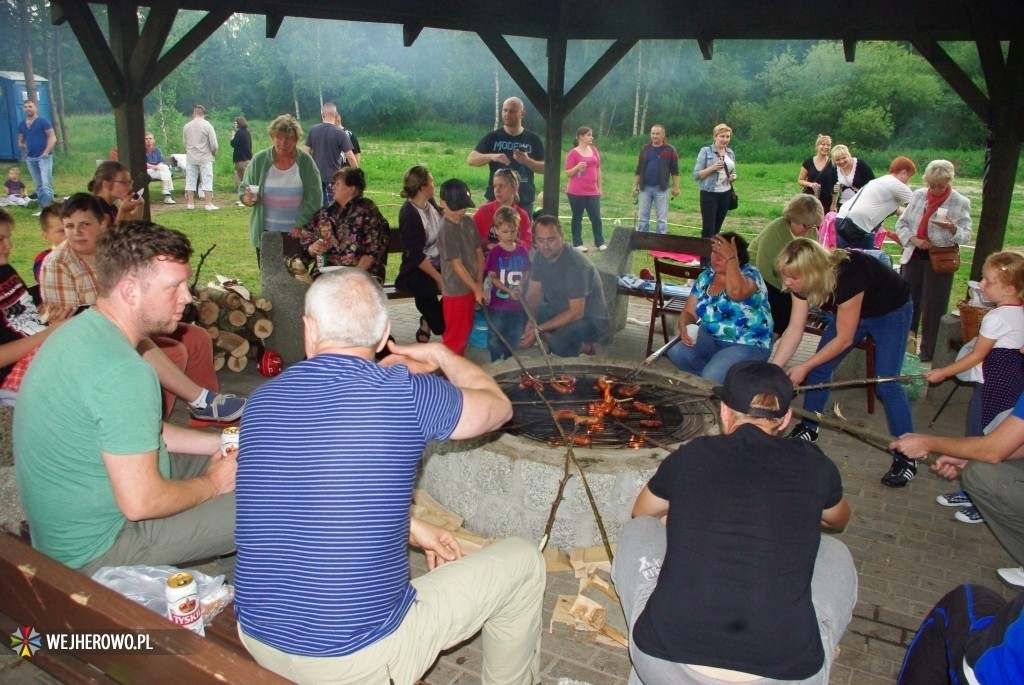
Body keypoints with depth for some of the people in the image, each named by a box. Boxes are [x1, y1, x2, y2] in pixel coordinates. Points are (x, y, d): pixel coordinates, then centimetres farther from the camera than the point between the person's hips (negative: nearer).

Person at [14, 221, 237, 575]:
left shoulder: (82, 329, 2)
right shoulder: (121, 371, -31)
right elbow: (140, 503, -30)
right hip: (94, 549, -10)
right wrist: (212, 484, -12)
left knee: (237, 460, 17)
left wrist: (215, 442, 6)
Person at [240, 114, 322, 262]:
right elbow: (243, 189, 8)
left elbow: (314, 197, -4)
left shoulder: (306, 161, -2)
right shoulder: (259, 160, 1)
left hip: (296, 233, -1)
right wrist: (247, 198, -16)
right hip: (266, 232, 1)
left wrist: (301, 224, -11)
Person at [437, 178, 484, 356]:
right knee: (454, 334, 4)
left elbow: (479, 252, 6)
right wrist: (476, 289, -17)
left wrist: (479, 283, -2)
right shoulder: (446, 230, -19)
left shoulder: (468, 222, 4)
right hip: (455, 290, -8)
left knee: (466, 330, 19)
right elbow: (457, 264, -20)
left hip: (471, 287, 8)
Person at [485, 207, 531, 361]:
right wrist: (509, 291, -22)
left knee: (513, 337, 17)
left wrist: (520, 286, -13)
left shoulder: (522, 251, 0)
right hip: (498, 304, -3)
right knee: (495, 338, 8)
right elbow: (492, 277, -12)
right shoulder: (494, 253, -10)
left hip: (517, 303, 3)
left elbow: (527, 272, 6)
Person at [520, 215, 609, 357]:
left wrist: (539, 329, -33)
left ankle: (584, 347, -3)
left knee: (559, 344, -36)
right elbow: (533, 294, -3)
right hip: (559, 311, 8)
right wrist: (530, 323, -23)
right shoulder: (540, 256, -7)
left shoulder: (577, 265, -30)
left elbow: (576, 313, -31)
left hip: (589, 319, -8)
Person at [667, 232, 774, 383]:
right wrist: (683, 327, -18)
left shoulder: (749, 274, -15)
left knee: (711, 378, -28)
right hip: (711, 337, 6)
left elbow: (736, 292, -41)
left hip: (748, 345, -6)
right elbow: (689, 312, 4)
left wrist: (731, 258, -33)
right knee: (676, 352, -20)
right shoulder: (706, 277, 4)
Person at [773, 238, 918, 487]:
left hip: (891, 311, -7)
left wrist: (804, 367, -24)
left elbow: (844, 339, -31)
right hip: (850, 309, 7)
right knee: (819, 368, 0)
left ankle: (906, 458, -5)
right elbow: (794, 329, -17)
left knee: (886, 384, -14)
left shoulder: (846, 276, -41)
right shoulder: (803, 282, -21)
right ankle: (808, 429, 19)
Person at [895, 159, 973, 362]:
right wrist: (914, 239, -11)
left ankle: (928, 351, 14)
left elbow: (966, 236, -8)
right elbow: (901, 223, 7)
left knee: (933, 306, 1)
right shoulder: (918, 195, 6)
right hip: (914, 255, 3)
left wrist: (952, 228, -30)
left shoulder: (961, 203, -4)